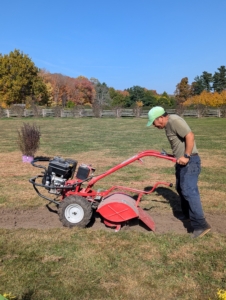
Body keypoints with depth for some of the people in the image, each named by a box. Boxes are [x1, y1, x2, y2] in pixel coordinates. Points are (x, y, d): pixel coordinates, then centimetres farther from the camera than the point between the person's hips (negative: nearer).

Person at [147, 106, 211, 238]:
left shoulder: (174, 120, -17)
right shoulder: (168, 125, 14)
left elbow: (190, 136, -26)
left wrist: (186, 156, -25)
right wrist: (177, 156, 13)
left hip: (189, 161, -11)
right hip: (182, 161, 11)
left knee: (189, 191, -15)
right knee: (181, 188, 20)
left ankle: (201, 225, -11)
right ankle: (188, 214, 35)